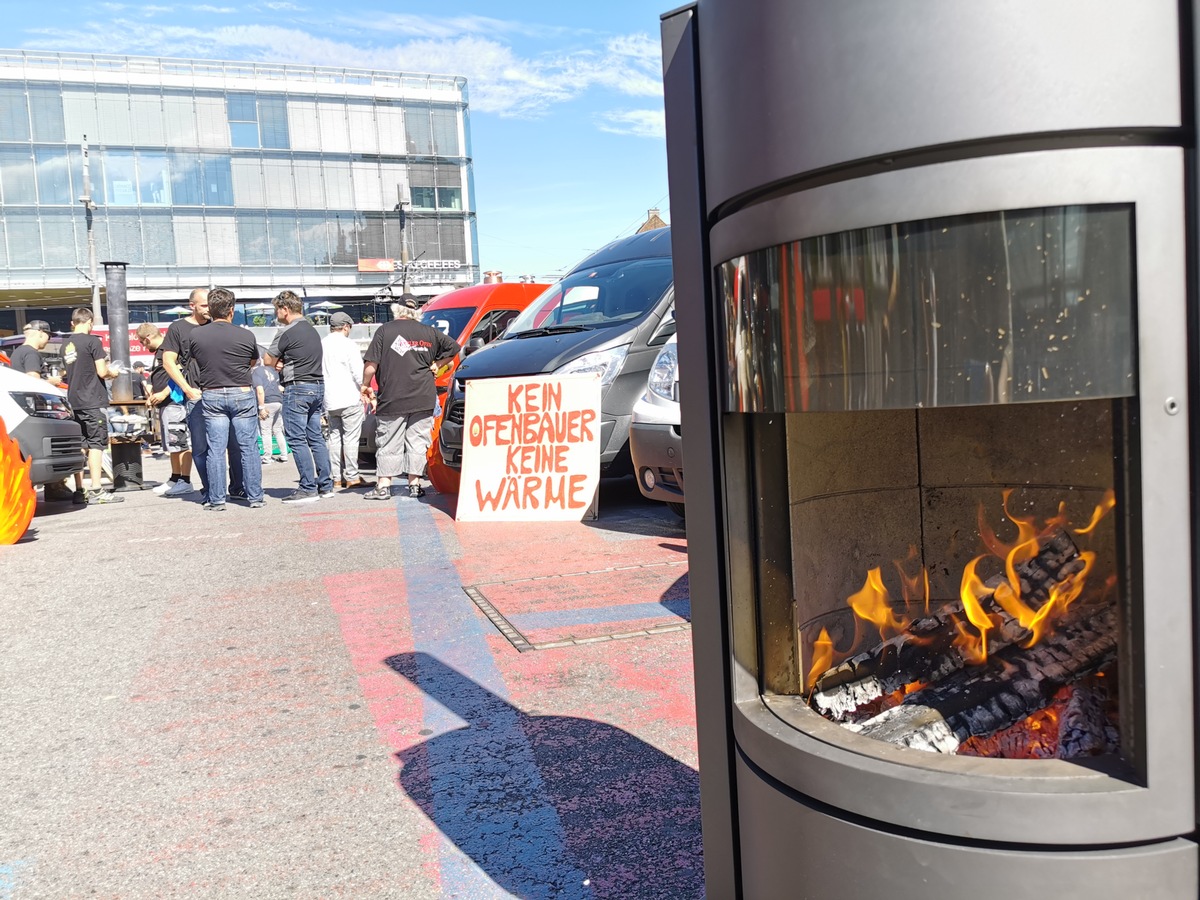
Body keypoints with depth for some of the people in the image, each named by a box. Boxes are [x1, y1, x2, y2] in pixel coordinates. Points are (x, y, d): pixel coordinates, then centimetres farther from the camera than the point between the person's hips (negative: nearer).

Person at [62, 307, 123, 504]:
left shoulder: (66, 345, 13)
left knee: (79, 446, 8)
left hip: (74, 401, 7)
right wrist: (112, 372, 9)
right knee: (96, 444, -6)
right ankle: (96, 491, -10)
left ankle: (79, 491, 10)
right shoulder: (92, 341, -8)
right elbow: (102, 372, -12)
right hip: (92, 401, -7)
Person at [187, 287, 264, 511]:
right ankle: (255, 497, 8)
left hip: (211, 396, 1)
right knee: (248, 447, 4)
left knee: (215, 449, 4)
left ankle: (216, 499, 7)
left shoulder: (196, 335, -3)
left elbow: (195, 360, 14)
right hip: (242, 394, -1)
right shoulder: (246, 335, -6)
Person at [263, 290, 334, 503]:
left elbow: (268, 361, -3)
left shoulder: (286, 332, -10)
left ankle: (308, 488, -5)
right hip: (317, 386, 8)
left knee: (297, 440, -4)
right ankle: (325, 486, 12)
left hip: (297, 388, -8)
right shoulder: (312, 330, 16)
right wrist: (284, 362, 1)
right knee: (316, 438, 11)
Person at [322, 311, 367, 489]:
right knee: (351, 438, -2)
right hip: (350, 400, -6)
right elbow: (359, 374, -11)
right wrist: (364, 390, 7)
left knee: (334, 437, 12)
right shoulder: (348, 345, -10)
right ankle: (351, 477, -1)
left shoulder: (320, 345, 6)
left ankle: (336, 476, 14)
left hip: (329, 400, 6)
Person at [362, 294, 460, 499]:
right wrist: (436, 364, 18)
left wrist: (365, 386, 8)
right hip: (423, 399, 2)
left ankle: (383, 486, 7)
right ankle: (414, 484, 11)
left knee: (388, 444, 5)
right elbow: (453, 347, 12)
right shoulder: (429, 332, 6)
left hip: (391, 399, -2)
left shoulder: (385, 330, -2)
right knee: (417, 442, 9)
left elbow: (371, 364, -6)